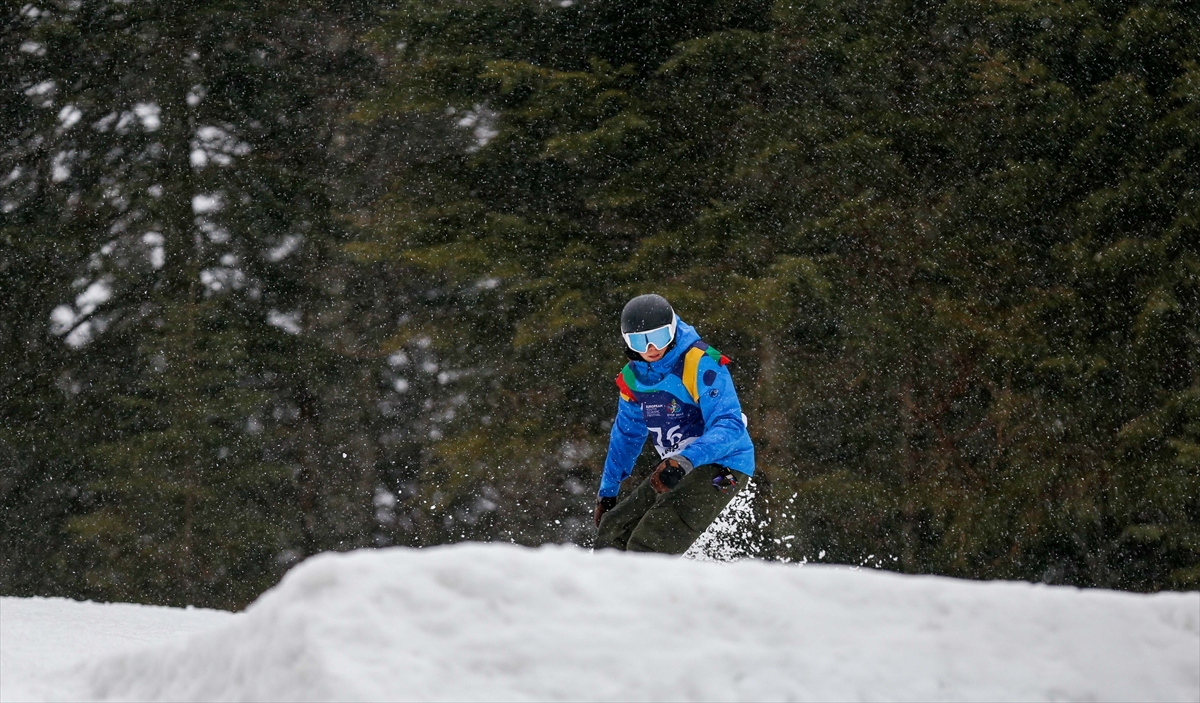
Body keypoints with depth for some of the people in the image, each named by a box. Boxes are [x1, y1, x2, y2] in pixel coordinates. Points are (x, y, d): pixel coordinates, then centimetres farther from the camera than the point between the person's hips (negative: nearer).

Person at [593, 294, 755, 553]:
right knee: (611, 533, 11)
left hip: (720, 466, -9)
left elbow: (729, 427, -29)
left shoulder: (701, 364, -20)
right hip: (677, 468, 9)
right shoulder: (634, 376, 4)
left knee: (648, 545, -23)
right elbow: (626, 436, 21)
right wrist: (607, 492, 24)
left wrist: (687, 459, -43)